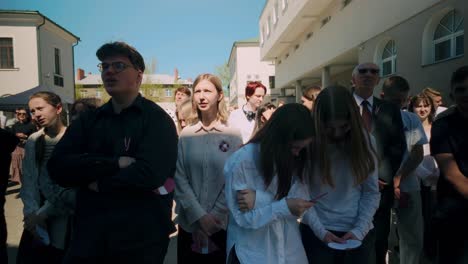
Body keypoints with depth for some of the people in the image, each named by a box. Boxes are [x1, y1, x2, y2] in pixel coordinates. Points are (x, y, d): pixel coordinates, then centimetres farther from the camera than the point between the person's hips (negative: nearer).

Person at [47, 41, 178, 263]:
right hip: (88, 235, 4)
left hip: (142, 238, -3)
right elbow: (57, 167, -5)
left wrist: (99, 183, -9)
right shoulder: (88, 120, 8)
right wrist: (115, 164, -17)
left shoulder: (157, 119, -8)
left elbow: (151, 173, -22)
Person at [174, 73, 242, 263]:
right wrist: (199, 216, -13)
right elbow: (179, 178, -4)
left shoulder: (233, 135, -5)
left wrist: (213, 217, -12)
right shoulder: (186, 135, -1)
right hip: (189, 223, 1)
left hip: (223, 224, -1)